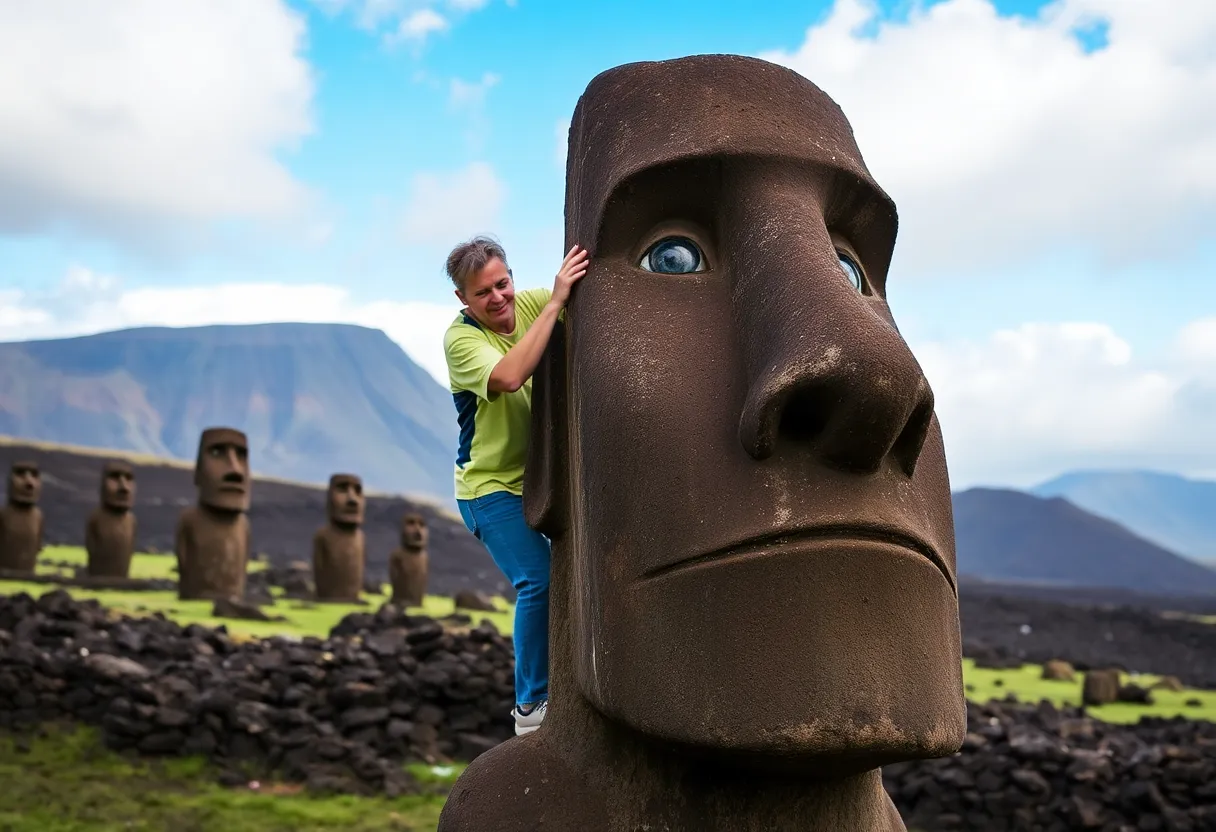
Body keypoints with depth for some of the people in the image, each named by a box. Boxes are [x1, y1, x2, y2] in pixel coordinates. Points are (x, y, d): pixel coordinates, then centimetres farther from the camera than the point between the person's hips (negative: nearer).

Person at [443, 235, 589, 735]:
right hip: (491, 485, -5)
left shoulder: (528, 304, -5)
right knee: (539, 581, -18)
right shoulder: (460, 338, -19)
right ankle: (532, 705, -2)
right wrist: (555, 301, -39)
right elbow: (509, 377, -39)